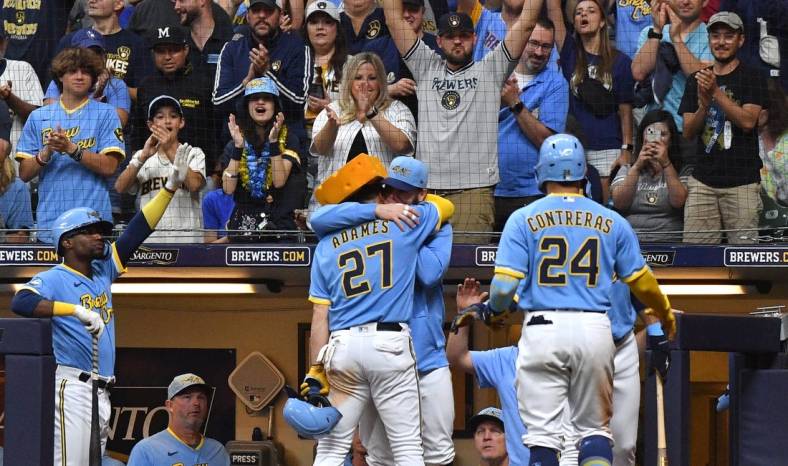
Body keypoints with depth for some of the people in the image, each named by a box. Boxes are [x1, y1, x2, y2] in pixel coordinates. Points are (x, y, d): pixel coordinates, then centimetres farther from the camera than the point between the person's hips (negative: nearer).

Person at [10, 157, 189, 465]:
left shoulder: (102, 271, 17)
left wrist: (171, 187, 8)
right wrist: (77, 310, -31)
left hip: (101, 392, 9)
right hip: (72, 389, -9)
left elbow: (136, 232, 15)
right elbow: (20, 302, -24)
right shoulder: (52, 279, -5)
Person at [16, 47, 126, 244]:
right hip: (49, 221, 2)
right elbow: (24, 173, 8)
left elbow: (109, 167, -5)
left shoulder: (106, 114, 5)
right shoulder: (38, 117, 11)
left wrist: (71, 149, -14)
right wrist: (47, 152, -10)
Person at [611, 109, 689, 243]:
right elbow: (619, 203, 0)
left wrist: (666, 164, -14)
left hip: (670, 241, -1)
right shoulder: (627, 170, 18)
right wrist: (637, 167, -9)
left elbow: (679, 202, -8)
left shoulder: (682, 170, 12)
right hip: (630, 241, 1)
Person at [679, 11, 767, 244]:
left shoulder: (752, 78, 3)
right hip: (703, 179, 4)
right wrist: (704, 104, -11)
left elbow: (748, 121, -10)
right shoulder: (697, 80, 15)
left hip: (741, 181, -4)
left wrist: (716, 92, -17)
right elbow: (688, 131, 9)